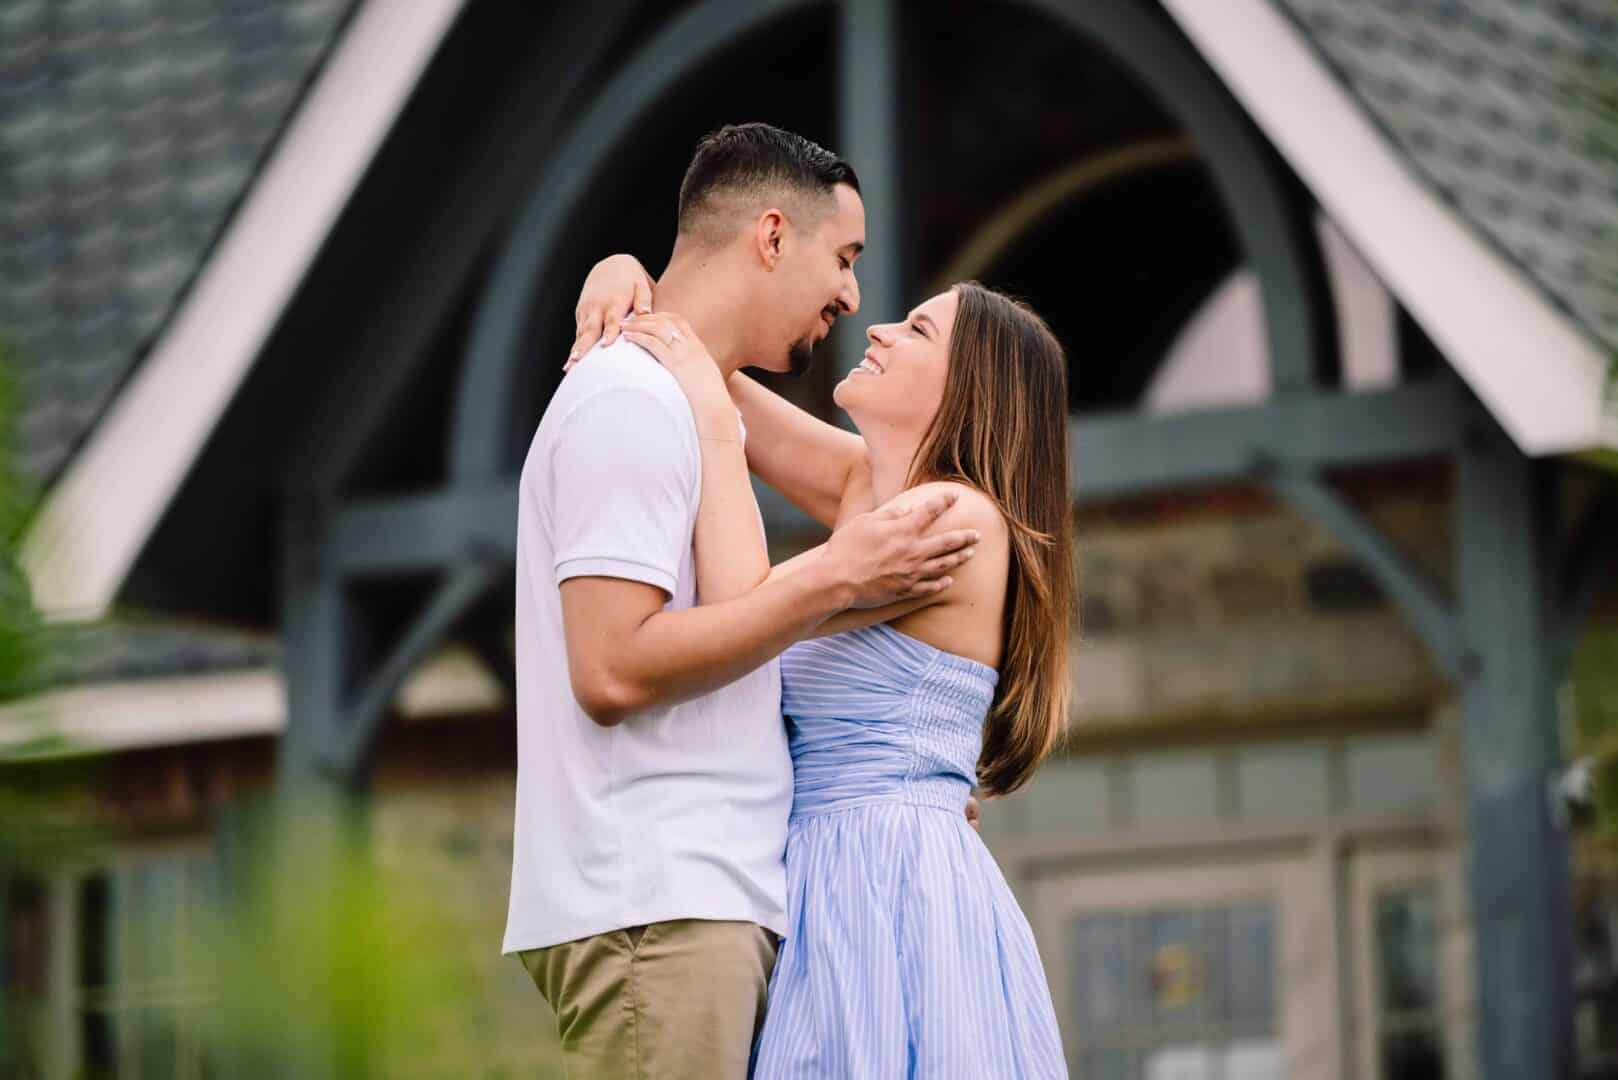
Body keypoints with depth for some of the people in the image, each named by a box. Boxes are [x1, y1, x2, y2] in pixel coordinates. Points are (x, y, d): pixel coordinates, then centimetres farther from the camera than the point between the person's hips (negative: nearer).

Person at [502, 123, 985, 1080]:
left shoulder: (692, 404, 24)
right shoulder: (633, 401, -7)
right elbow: (614, 671, -17)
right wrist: (835, 581, -13)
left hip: (715, 903, 10)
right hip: (657, 908, -10)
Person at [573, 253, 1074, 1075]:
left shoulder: (960, 515, -10)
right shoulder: (867, 487, 15)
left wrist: (712, 420, -11)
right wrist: (632, 273, 3)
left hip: (893, 890, -8)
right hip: (830, 886, 8)